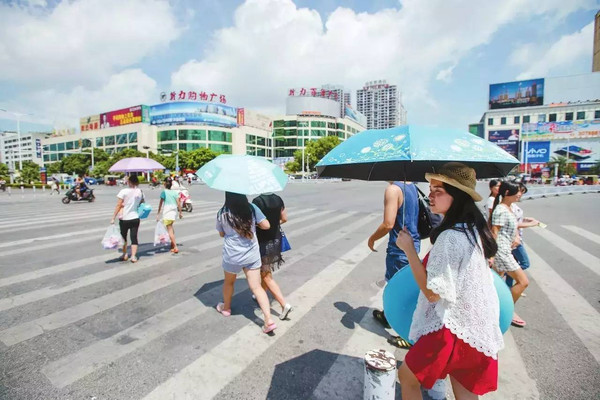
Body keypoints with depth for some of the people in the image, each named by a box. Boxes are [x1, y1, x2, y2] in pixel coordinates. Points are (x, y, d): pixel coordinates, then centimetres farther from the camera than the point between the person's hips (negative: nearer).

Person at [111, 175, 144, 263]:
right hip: (135, 218, 2)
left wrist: (113, 218, -7)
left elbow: (118, 205, -11)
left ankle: (125, 255, 24)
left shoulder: (124, 191, -11)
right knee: (134, 237, 6)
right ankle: (133, 256, 2)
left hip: (124, 218, -2)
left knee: (123, 237, 16)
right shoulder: (140, 192, 1)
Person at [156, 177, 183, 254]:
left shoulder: (164, 192, -7)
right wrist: (180, 212, 9)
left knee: (170, 230, -4)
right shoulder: (175, 192, 4)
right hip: (174, 211, 5)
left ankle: (175, 247, -12)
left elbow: (161, 203, -8)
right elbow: (178, 203, 2)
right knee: (171, 228, 25)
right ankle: (172, 244, 32)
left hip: (167, 212, -5)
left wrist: (158, 213, -3)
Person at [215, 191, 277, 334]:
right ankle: (269, 320, -3)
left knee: (228, 282, 25)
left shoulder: (222, 214, -9)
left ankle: (226, 308, 48)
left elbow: (221, 234, 5)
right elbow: (266, 225, -6)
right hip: (252, 255, 1)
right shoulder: (252, 208, -10)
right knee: (257, 287, 4)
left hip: (232, 256, 0)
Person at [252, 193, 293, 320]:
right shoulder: (278, 199, -3)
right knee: (265, 272, 25)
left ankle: (284, 304, 1)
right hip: (276, 240, 7)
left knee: (267, 276, 6)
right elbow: (284, 219, 5)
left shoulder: (257, 201, -21)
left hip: (263, 243, -6)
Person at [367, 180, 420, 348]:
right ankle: (388, 316, 45)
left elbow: (388, 224, -25)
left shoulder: (393, 189, -20)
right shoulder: (413, 187, 7)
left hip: (399, 248, -9)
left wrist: (372, 238, -10)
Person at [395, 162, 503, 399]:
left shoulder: (450, 237, -27)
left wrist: (409, 249, -21)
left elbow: (433, 292, -24)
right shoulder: (474, 228, 3)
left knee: (407, 376, 11)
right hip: (476, 325, 9)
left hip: (454, 326, -9)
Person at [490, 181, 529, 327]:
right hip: (501, 250, -10)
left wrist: (516, 236, 6)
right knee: (523, 281, -4)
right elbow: (494, 232, -20)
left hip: (505, 250, 10)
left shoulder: (507, 208, 13)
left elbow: (512, 226, 25)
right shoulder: (501, 210, -17)